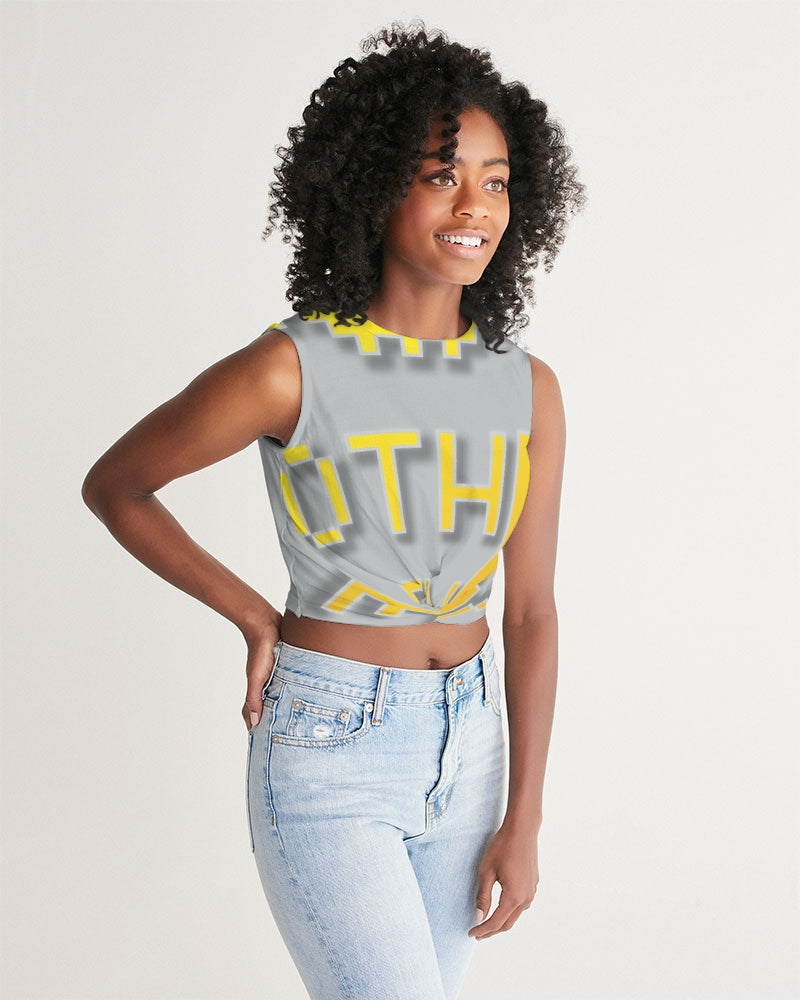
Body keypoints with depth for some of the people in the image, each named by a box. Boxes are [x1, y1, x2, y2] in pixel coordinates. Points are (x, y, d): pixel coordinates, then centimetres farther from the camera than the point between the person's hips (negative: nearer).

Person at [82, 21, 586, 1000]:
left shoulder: (527, 389, -3)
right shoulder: (291, 369, -18)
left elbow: (531, 610, 1)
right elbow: (112, 486, -3)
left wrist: (523, 820, 0)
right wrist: (255, 619, -3)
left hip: (464, 746, 5)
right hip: (325, 749, -5)